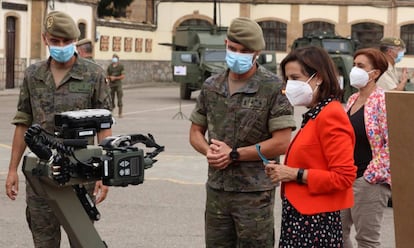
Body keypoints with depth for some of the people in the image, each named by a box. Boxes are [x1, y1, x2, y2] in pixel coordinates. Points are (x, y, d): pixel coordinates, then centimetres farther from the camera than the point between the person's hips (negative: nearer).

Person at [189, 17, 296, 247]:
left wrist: (234, 154, -13)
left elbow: (281, 143, -13)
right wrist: (209, 151, -7)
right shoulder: (211, 86, 9)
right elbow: (196, 131, 16)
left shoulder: (273, 88, -8)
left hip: (255, 193, -5)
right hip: (216, 191, 5)